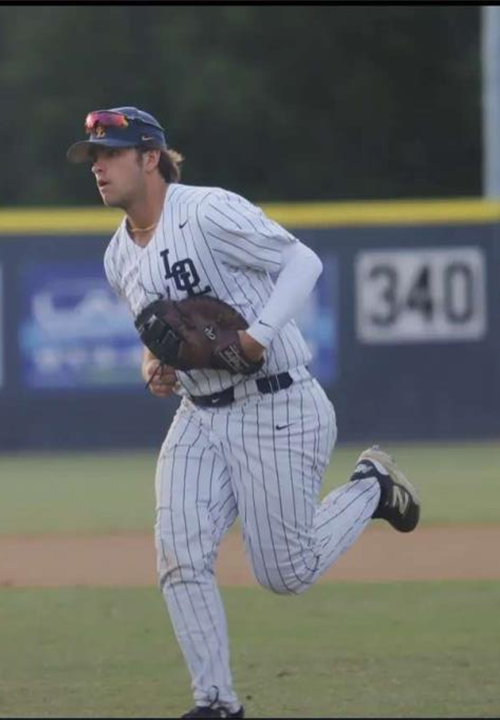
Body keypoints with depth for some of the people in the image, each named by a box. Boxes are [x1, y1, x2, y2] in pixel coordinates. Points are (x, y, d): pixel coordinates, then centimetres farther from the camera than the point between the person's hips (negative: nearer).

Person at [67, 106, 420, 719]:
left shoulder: (210, 213, -15)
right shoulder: (119, 256, 9)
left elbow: (302, 261, -13)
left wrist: (260, 335, -25)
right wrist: (153, 364, 1)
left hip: (277, 409, -7)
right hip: (199, 417, 7)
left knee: (286, 573, -2)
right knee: (179, 556, -10)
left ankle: (370, 486, 24)